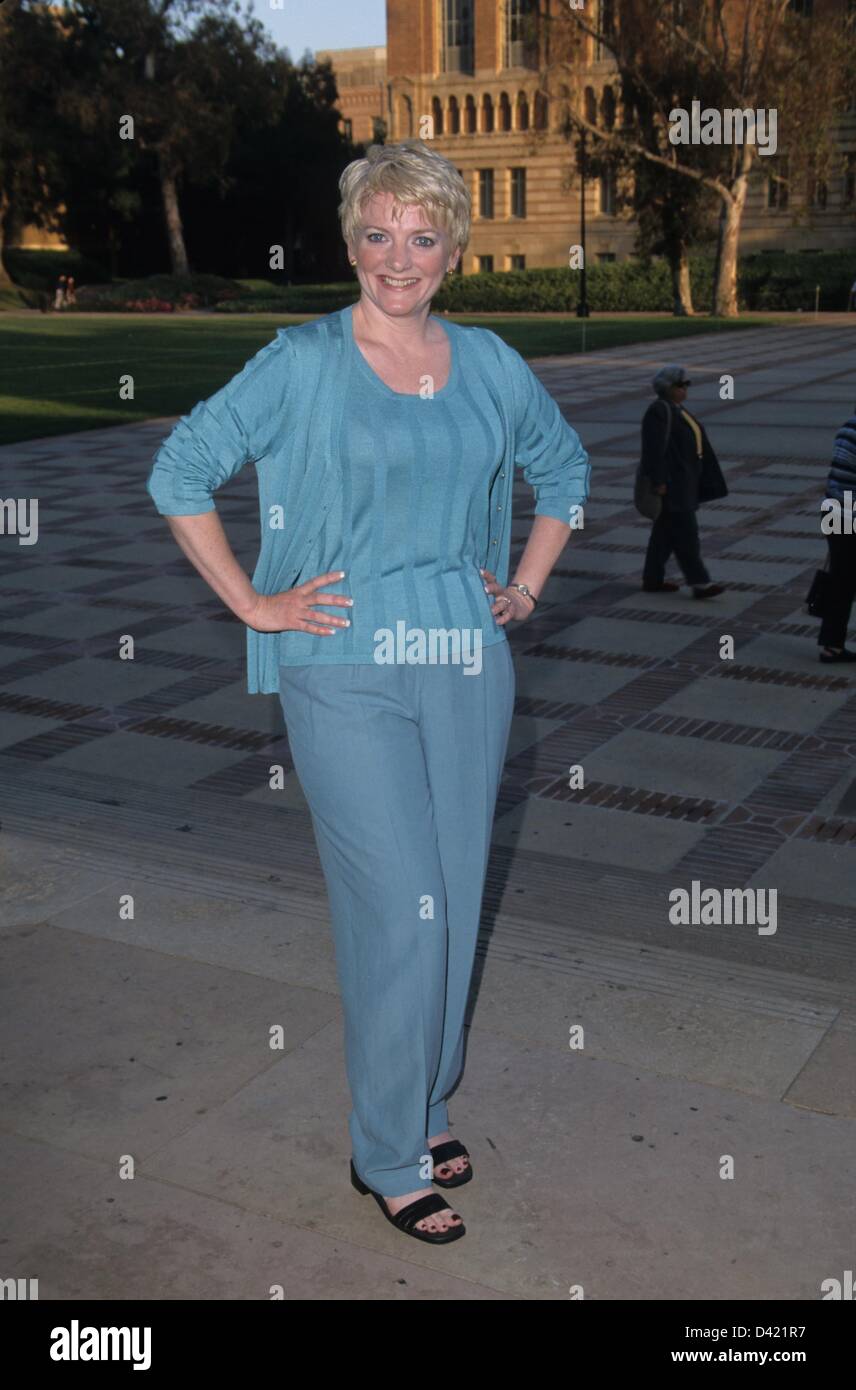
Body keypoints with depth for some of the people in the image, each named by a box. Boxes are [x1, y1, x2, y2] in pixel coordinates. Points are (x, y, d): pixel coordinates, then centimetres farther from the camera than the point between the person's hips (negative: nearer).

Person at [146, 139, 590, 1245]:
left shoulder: (488, 363, 9)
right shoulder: (302, 363, -3)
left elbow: (564, 469, 24)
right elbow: (179, 472, -2)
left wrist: (526, 587, 14)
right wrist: (252, 604, -5)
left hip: (468, 666, 5)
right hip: (344, 668, -4)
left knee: (455, 902, 10)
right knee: (400, 910, -6)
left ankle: (423, 1109, 32)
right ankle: (386, 1156, 13)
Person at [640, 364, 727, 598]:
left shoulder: (676, 409, 15)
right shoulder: (659, 411, -16)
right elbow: (654, 449, -21)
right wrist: (659, 481, -24)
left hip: (682, 480, 10)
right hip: (671, 482, -10)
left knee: (666, 531, 13)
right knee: (685, 532, -9)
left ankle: (652, 579, 19)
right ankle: (699, 583, -8)